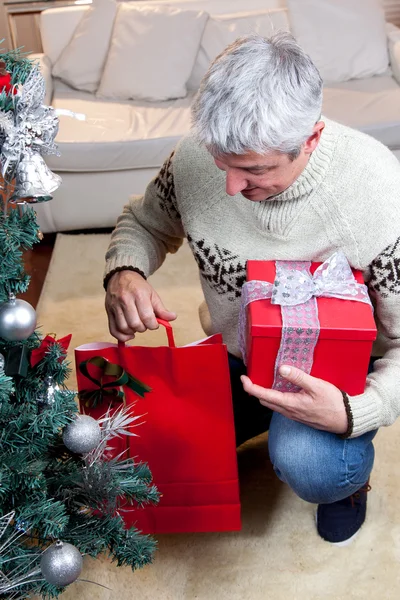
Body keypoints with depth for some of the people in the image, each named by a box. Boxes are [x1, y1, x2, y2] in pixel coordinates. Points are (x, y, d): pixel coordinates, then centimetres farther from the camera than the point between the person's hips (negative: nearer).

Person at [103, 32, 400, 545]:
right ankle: (267, 420, 17)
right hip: (236, 357, 4)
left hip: (337, 371, -4)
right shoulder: (196, 155, -19)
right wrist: (124, 272, -22)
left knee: (310, 468, -33)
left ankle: (346, 470, 7)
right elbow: (144, 223, 2)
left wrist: (353, 414, -41)